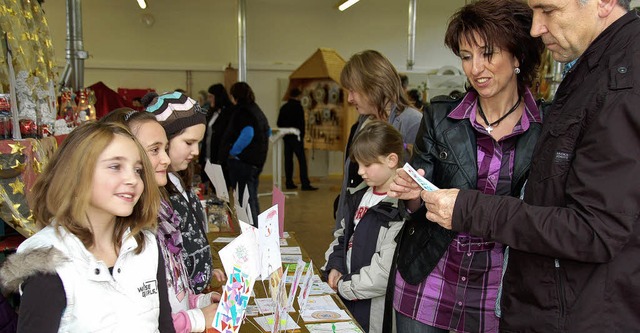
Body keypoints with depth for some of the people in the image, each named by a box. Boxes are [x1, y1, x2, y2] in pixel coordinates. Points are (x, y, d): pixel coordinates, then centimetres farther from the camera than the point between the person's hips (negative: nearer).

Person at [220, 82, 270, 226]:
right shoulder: (257, 110, 14)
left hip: (242, 161, -10)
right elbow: (267, 132, 24)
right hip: (256, 161, 10)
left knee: (245, 200, -5)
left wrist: (232, 151, -18)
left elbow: (247, 134, -28)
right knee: (252, 198, 19)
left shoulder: (242, 111, -14)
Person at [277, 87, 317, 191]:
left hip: (286, 137, 7)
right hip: (296, 137, -7)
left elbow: (279, 123, 13)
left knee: (288, 160, 9)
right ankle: (305, 184, -11)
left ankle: (289, 183, 9)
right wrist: (302, 135, -4)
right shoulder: (298, 106, -8)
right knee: (302, 160, -7)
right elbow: (301, 123, -12)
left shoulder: (284, 107, 11)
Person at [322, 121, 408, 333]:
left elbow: (385, 272, -25)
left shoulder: (403, 209, -22)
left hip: (374, 310, -7)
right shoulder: (361, 194, 6)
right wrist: (334, 266, 1)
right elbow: (343, 234, 17)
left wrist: (344, 287, -13)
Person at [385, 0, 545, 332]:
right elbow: (418, 203, 1)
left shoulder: (547, 126, -7)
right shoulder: (439, 115, -4)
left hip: (499, 289, 0)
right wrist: (413, 193, -21)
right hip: (426, 281, 1)